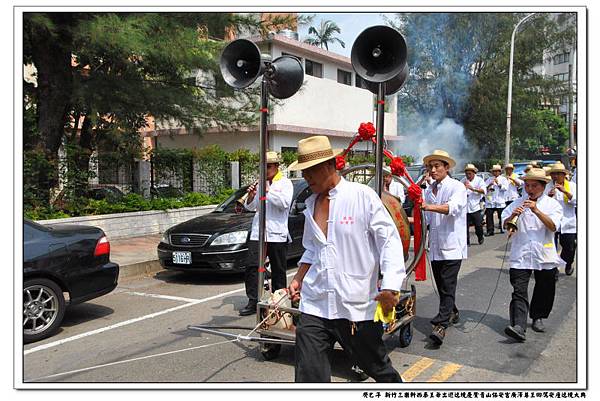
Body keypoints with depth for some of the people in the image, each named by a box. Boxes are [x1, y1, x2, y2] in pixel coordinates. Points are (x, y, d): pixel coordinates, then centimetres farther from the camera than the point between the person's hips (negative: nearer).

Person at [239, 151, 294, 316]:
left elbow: (285, 203, -15)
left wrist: (267, 191, -16)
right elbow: (251, 207, 18)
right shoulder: (260, 183, 17)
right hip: (257, 232, 4)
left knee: (278, 270, 5)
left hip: (277, 234, -4)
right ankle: (253, 301, 2)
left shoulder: (285, 183, 3)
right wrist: (251, 195, -2)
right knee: (252, 267, -4)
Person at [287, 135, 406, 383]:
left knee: (377, 366, 15)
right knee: (309, 376, 1)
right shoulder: (311, 204, 11)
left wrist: (390, 287, -18)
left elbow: (390, 241, -9)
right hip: (315, 306, 5)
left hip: (357, 306, -4)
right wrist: (299, 278, 10)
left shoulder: (363, 196, -8)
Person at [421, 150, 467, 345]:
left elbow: (452, 207, -28)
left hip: (452, 245, -7)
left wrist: (428, 206, -42)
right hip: (435, 246, 7)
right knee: (441, 284, 15)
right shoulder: (429, 190, 14)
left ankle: (441, 325, -11)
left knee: (447, 285, -10)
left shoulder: (457, 187, -7)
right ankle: (452, 313, 34)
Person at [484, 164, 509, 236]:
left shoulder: (503, 179, 11)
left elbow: (505, 188, -5)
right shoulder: (489, 179, 15)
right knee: (489, 216, -6)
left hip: (500, 201, -1)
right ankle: (490, 231, -3)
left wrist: (498, 183, -14)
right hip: (490, 201, 1)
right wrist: (489, 185, -12)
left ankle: (502, 228, 16)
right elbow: (484, 189, 5)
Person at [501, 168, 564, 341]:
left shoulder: (552, 204, 3)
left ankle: (538, 317, 35)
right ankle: (519, 327, -18)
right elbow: (504, 225, 1)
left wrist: (536, 210, -24)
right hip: (521, 254, -1)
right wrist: (513, 216, -19)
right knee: (519, 291, -10)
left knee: (544, 289, 14)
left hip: (544, 255, 1)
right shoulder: (517, 203, 7)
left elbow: (553, 226, -12)